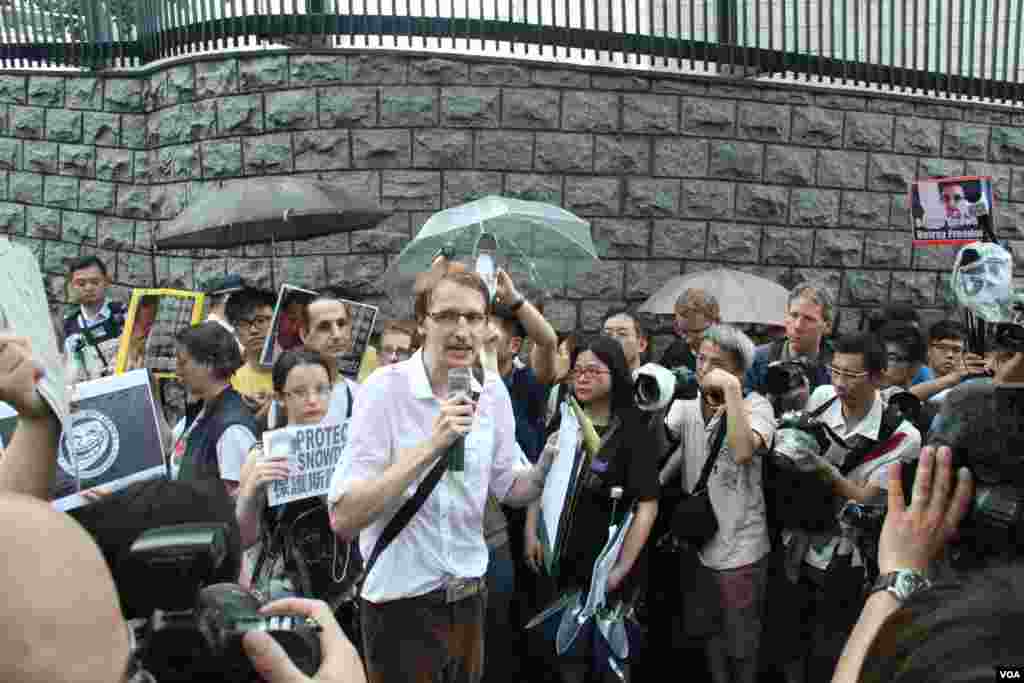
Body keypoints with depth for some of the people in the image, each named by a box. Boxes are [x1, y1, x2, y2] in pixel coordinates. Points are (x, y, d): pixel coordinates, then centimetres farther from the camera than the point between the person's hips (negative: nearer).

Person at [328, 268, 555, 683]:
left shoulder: (493, 391, -2)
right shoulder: (385, 388, -18)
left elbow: (512, 489, 7)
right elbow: (342, 519, -24)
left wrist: (549, 461, -13)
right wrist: (431, 446, -32)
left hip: (469, 596, 5)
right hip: (401, 604, -5)